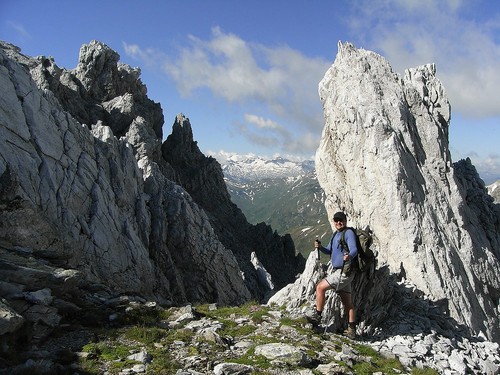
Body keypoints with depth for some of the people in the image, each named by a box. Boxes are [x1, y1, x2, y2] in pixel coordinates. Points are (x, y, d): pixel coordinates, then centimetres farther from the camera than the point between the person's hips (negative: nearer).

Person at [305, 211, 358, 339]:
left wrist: (349, 256, -48)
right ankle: (351, 330, 16)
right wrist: (320, 247, -1)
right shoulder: (336, 234, 16)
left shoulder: (349, 233, -12)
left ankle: (317, 315, 7)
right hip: (338, 271, 9)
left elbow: (354, 250, -25)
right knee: (347, 302, 11)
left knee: (320, 287, -6)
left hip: (343, 272, -9)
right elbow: (329, 251, 20)